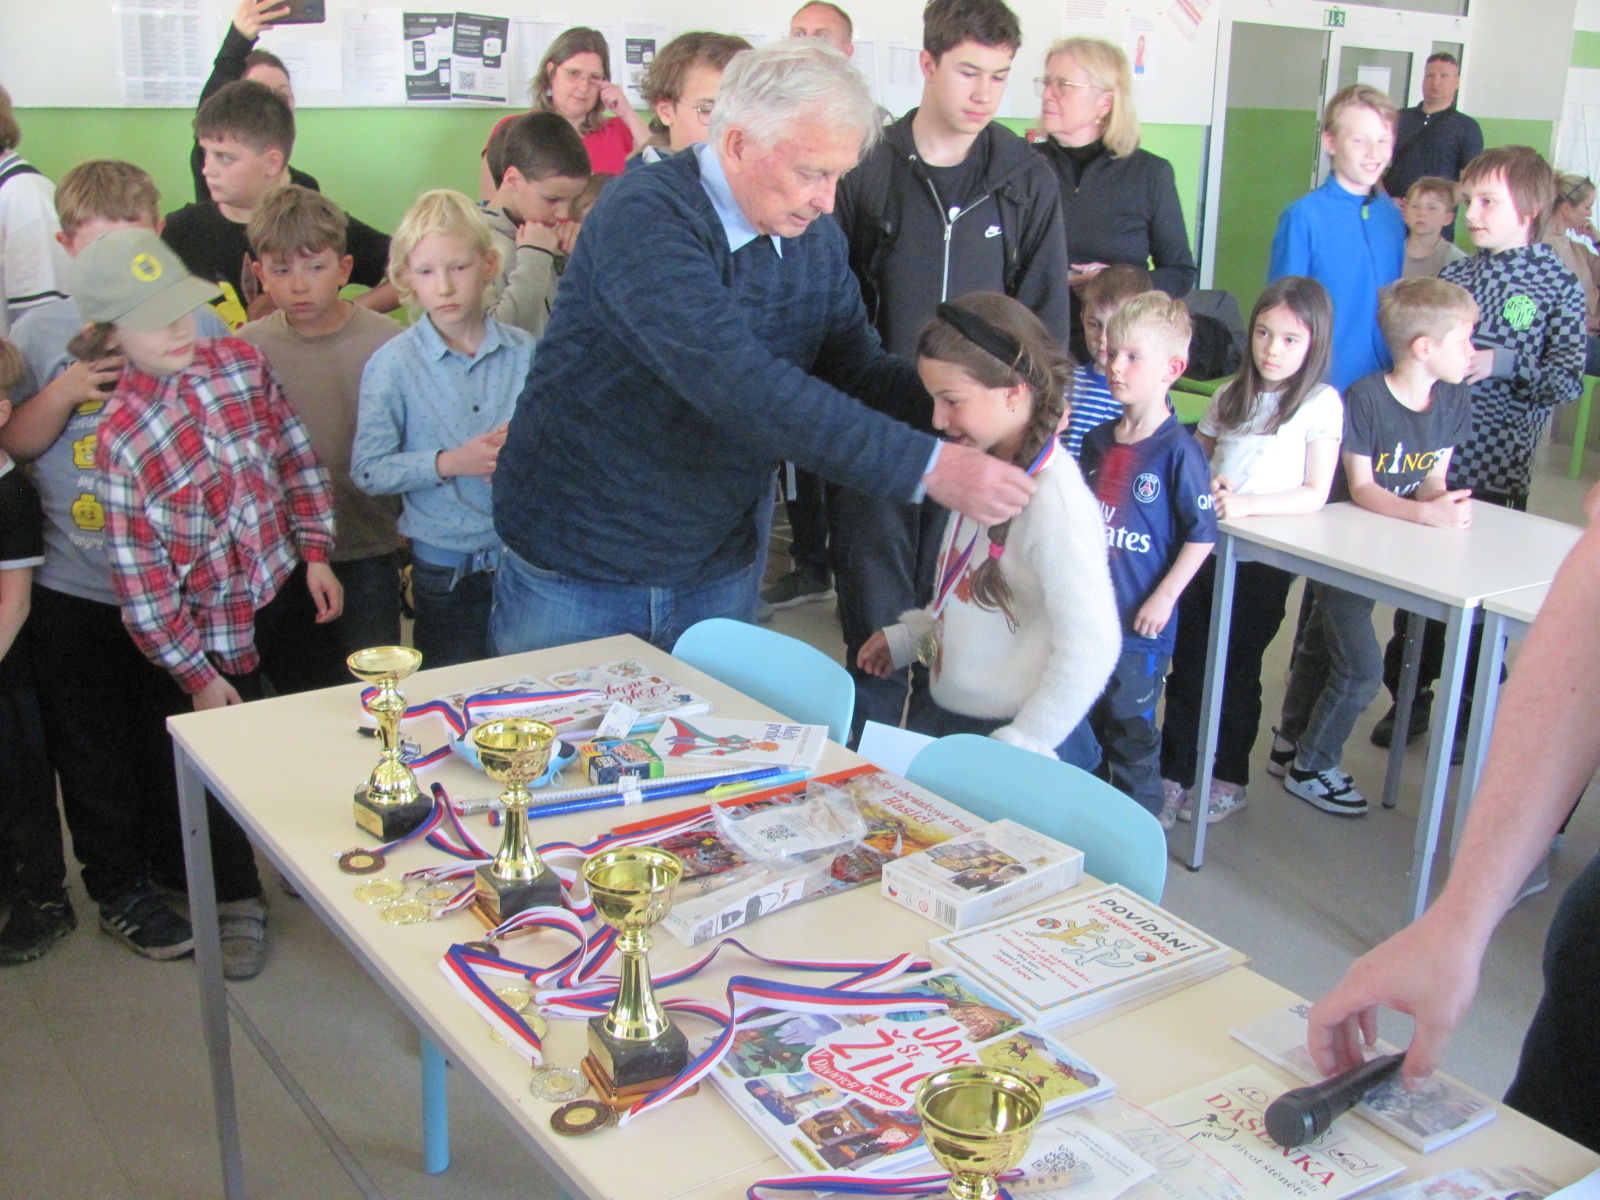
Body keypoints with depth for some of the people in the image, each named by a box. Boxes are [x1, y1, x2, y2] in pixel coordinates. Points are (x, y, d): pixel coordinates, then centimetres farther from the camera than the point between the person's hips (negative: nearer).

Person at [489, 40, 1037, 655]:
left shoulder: (816, 237, 1)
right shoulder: (644, 218, -23)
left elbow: (859, 367, 3)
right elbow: (740, 384, -35)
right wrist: (928, 467, -37)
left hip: (718, 572, 6)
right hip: (574, 573, -5)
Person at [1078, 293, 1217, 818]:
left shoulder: (1178, 449, -14)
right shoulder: (1096, 442, 6)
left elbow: (1202, 534, -13)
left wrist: (1164, 597, -15)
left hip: (1140, 622, -7)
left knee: (1130, 732, 3)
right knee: (1084, 725, 18)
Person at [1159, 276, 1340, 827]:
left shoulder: (1320, 403, -3)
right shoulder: (1229, 397, 12)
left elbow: (1315, 494, -8)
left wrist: (1246, 503, -20)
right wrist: (1203, 485, -6)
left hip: (1264, 559, -4)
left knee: (1237, 668, 5)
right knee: (1187, 663, 5)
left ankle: (1229, 778, 22)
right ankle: (1174, 772, 15)